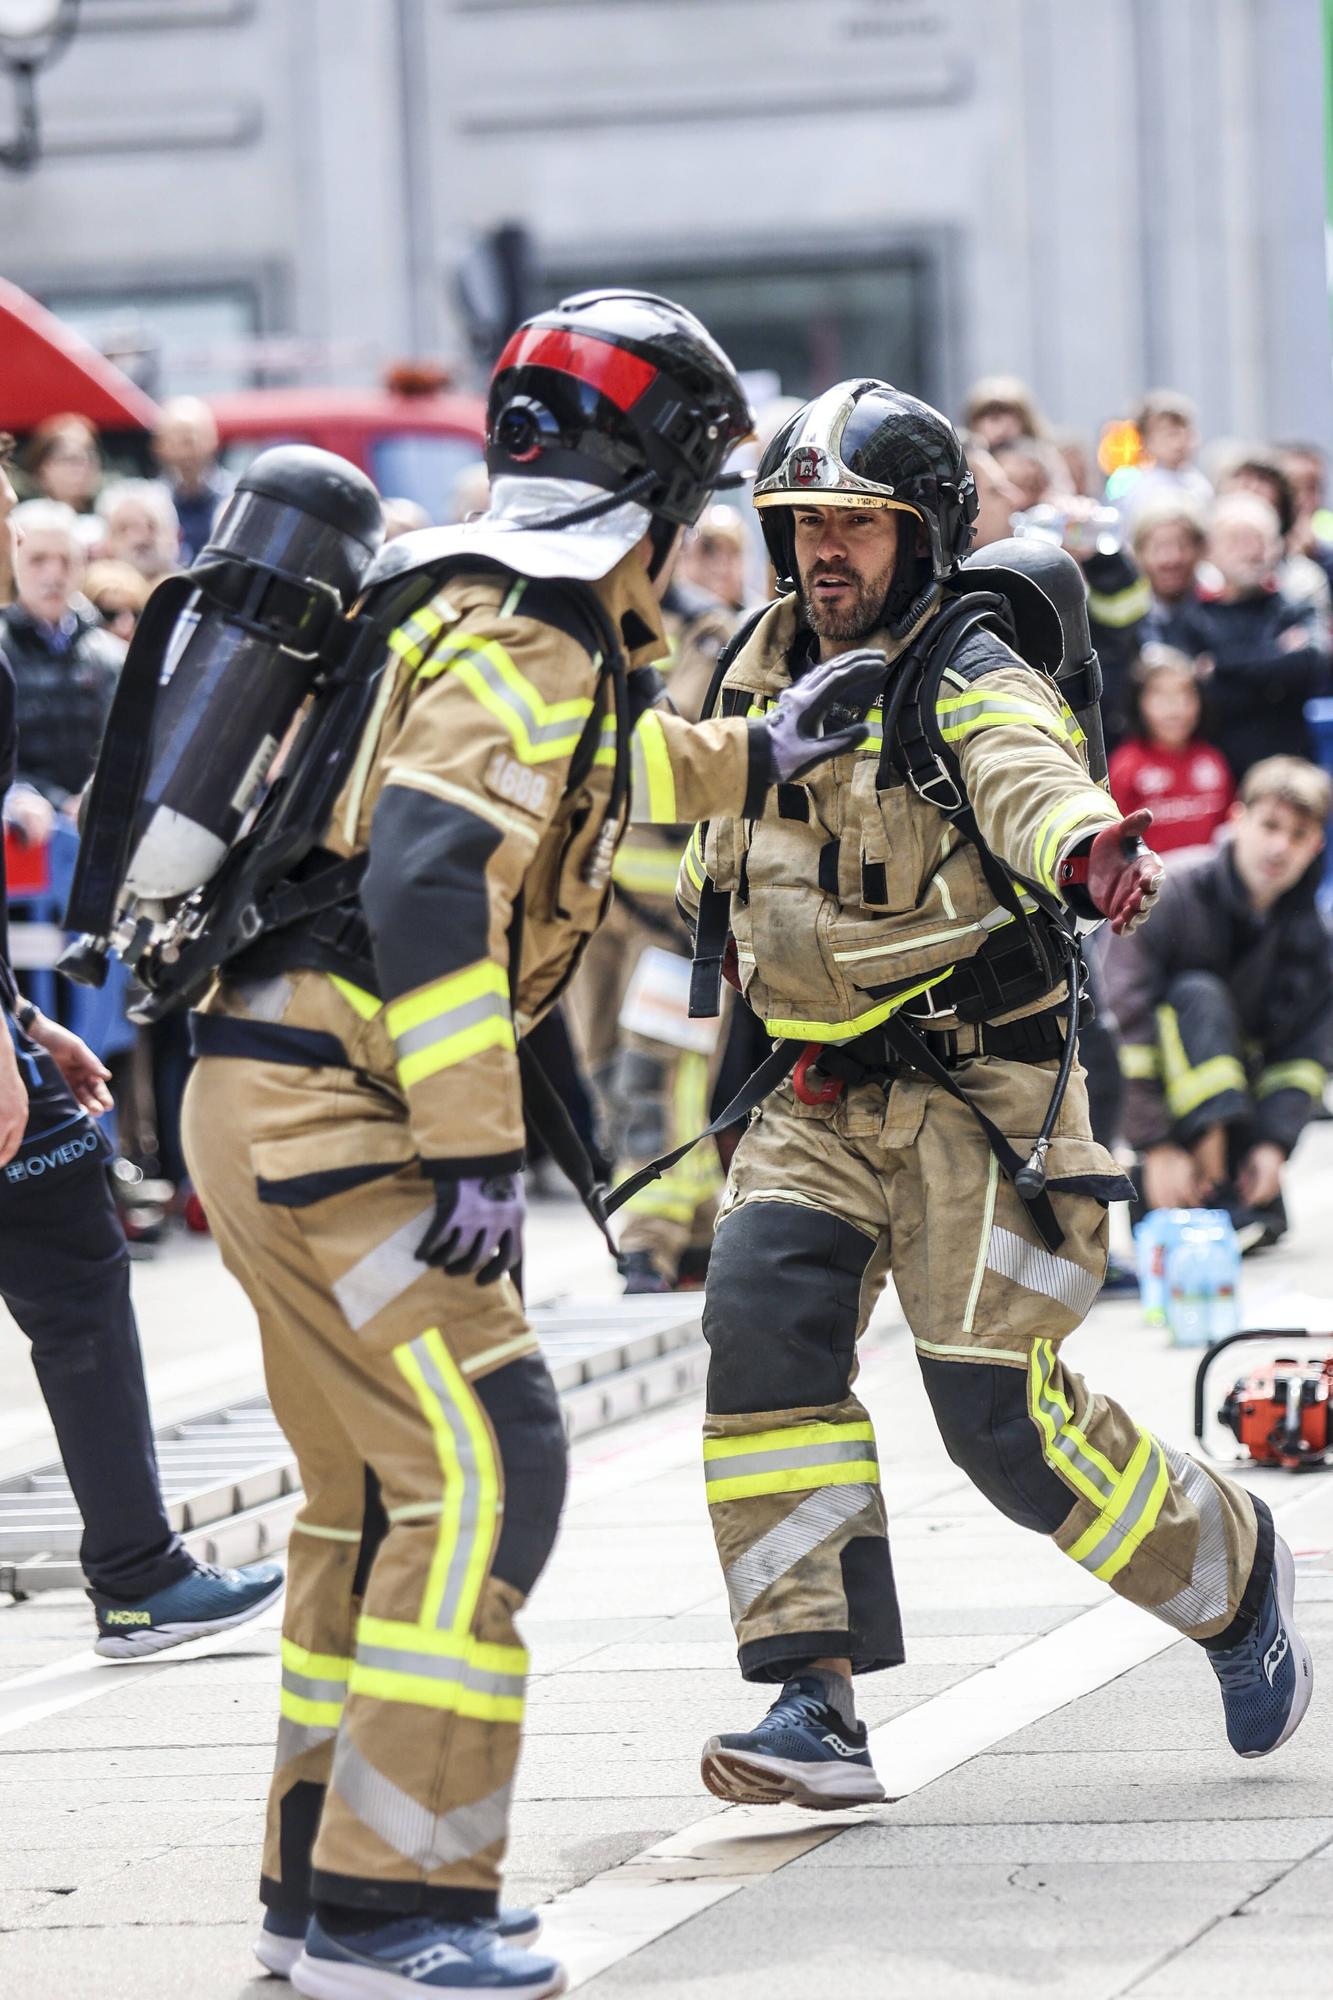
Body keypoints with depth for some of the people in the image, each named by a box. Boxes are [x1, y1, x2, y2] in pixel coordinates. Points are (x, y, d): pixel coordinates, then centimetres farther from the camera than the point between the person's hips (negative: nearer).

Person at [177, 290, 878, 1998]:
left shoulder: (490, 621, 17)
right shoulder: (525, 646, -13)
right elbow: (431, 887, -25)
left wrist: (762, 753, 41)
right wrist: (479, 1153, -25)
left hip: (263, 1101, 10)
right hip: (328, 1109, -10)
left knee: (379, 1491, 17)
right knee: (482, 1471, -13)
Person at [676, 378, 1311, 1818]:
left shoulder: (970, 681, -16)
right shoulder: (768, 674, 6)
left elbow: (1028, 776, -40)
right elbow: (718, 830, 27)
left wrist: (1085, 847, -60)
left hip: (971, 1091, -6)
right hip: (818, 1102, 6)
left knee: (1006, 1416, -7)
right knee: (763, 1334, -16)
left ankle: (1228, 1569, 22)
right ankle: (815, 1706, -16)